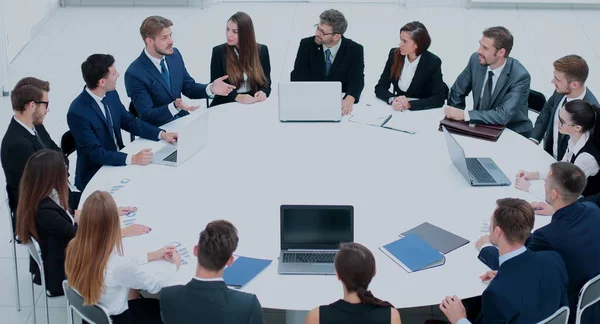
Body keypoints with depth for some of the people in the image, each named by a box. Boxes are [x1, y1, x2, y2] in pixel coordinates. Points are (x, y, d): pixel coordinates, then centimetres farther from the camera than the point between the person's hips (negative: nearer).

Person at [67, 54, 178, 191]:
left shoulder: (111, 94, -2)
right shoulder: (77, 112, -25)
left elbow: (129, 121, 9)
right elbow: (95, 153, -26)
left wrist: (162, 134, -4)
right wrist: (132, 159, -35)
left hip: (118, 160, 7)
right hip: (94, 175, -7)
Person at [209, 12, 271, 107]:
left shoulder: (262, 50, 4)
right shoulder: (219, 51, -2)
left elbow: (266, 82, 7)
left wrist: (263, 92, -16)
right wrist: (237, 97, -21)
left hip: (253, 104, 1)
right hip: (226, 105, -1)